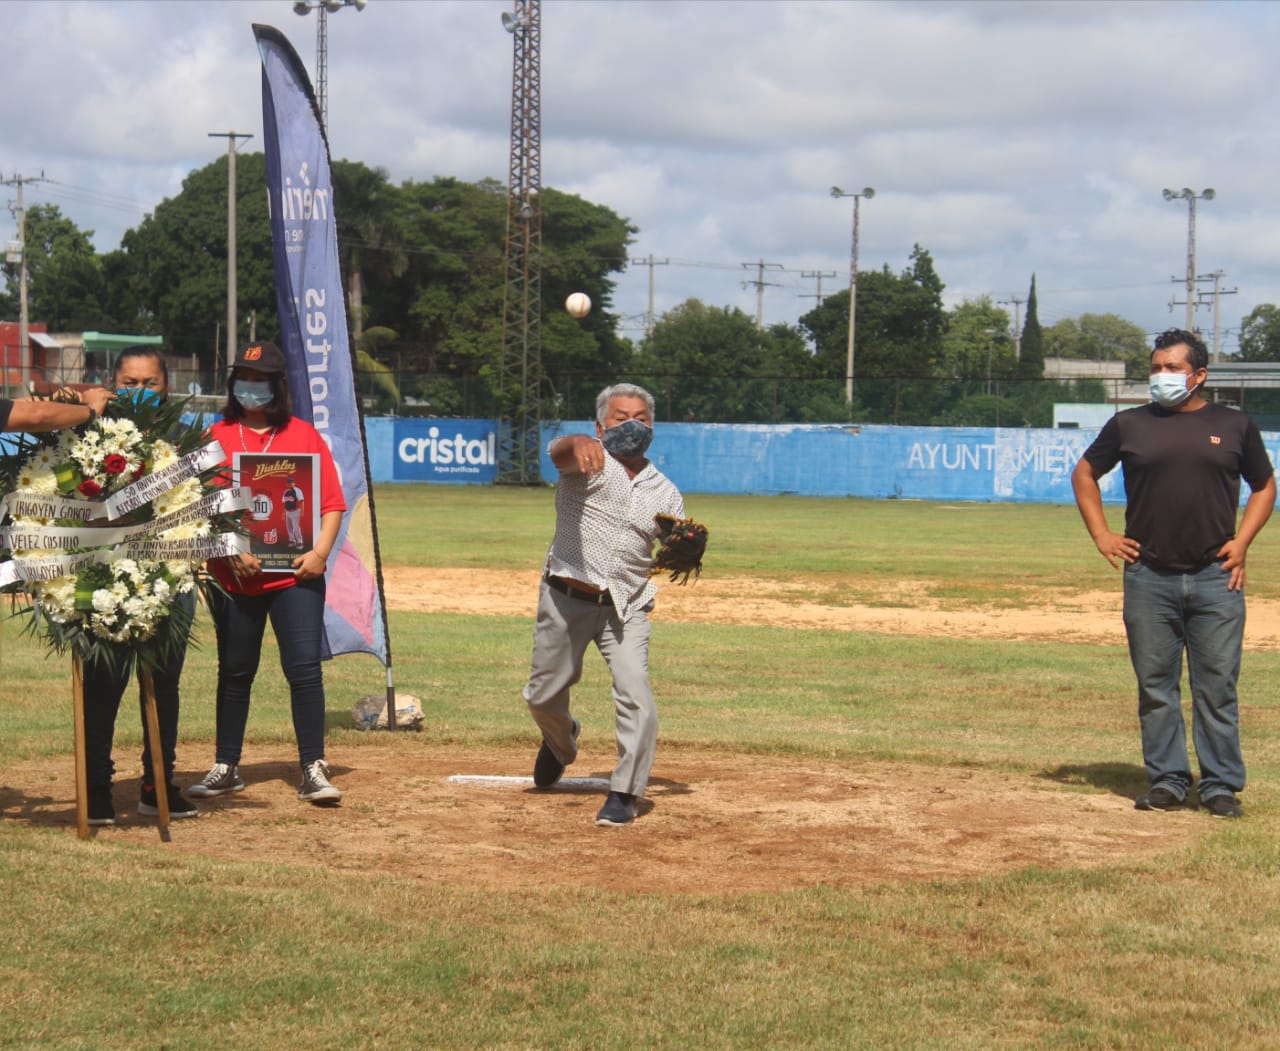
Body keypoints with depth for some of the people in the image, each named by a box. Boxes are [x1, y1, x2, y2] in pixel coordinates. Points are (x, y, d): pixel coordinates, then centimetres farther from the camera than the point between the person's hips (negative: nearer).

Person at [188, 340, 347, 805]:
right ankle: (226, 768, 20)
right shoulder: (216, 437, 6)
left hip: (295, 575, -1)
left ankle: (313, 770, -3)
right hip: (233, 577, 1)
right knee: (235, 672, 10)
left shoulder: (304, 435, 6)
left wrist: (321, 550, -11)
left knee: (304, 668, -7)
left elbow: (331, 503, 4)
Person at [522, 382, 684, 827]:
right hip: (565, 601, -1)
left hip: (625, 608, 1)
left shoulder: (666, 494, 7)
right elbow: (560, 451, -30)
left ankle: (625, 794, -4)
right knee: (543, 695, 12)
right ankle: (560, 741, 47)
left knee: (635, 693, -17)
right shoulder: (590, 462, -5)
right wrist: (579, 444, -55)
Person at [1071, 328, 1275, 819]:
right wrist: (1101, 535, 9)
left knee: (1218, 686, 0)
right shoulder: (1129, 425, 8)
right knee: (1155, 686, 4)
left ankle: (1221, 785, 7)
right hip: (1148, 577, 1)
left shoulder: (1235, 426, 8)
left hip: (1216, 578, -1)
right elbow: (1084, 473, 20)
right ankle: (1167, 780, 13)